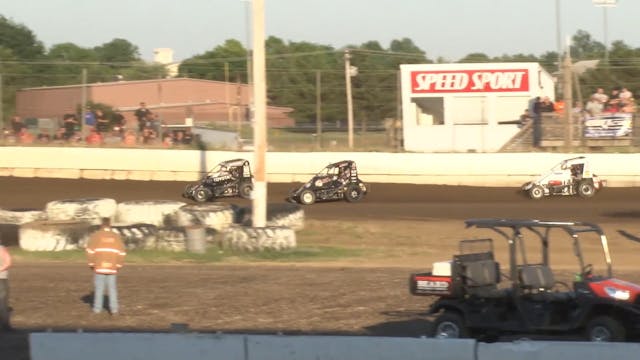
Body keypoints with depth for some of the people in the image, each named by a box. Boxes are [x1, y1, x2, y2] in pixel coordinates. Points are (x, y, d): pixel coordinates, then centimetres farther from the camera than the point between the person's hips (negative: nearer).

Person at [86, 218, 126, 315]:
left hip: (99, 266, -2)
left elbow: (90, 251, -6)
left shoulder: (95, 235, -1)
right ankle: (114, 308, -1)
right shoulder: (116, 236, 6)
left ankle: (97, 308, 3)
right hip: (112, 267, 2)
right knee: (112, 288, 6)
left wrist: (91, 264, 4)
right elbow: (122, 252, 4)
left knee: (99, 287, 4)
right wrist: (118, 265, 12)